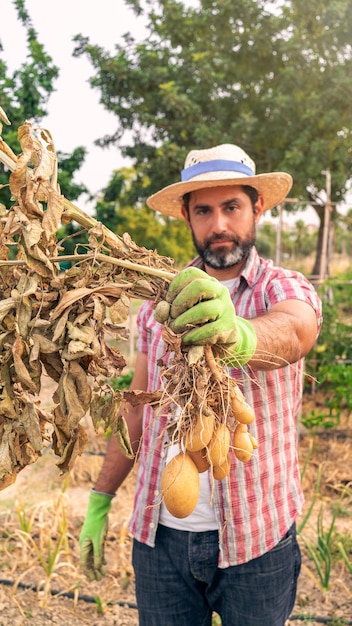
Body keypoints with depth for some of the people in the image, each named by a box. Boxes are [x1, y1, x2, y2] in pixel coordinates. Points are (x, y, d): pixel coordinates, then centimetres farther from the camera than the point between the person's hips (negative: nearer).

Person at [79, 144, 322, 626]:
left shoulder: (286, 289, -7)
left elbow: (293, 330, -32)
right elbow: (137, 407, 9)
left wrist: (238, 334, -54)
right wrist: (99, 500, 7)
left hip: (256, 538, -2)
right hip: (160, 533, 3)